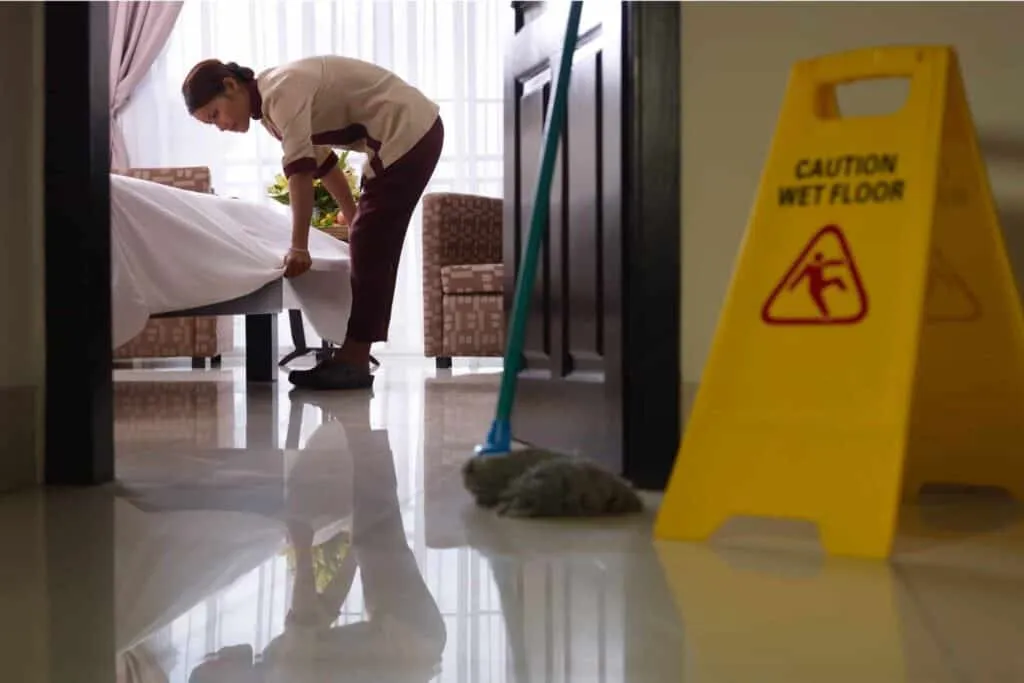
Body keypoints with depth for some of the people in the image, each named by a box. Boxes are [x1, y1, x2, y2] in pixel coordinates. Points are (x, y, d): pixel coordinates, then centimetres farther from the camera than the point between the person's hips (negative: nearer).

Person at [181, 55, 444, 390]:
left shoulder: (282, 91, -19)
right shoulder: (272, 102, 12)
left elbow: (300, 170, -27)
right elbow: (322, 163, 22)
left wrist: (299, 247, -28)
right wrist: (357, 223, 28)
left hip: (408, 130, -10)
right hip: (411, 132, 10)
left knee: (370, 247, -9)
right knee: (372, 246, 8)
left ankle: (353, 361, -7)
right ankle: (352, 359, 10)